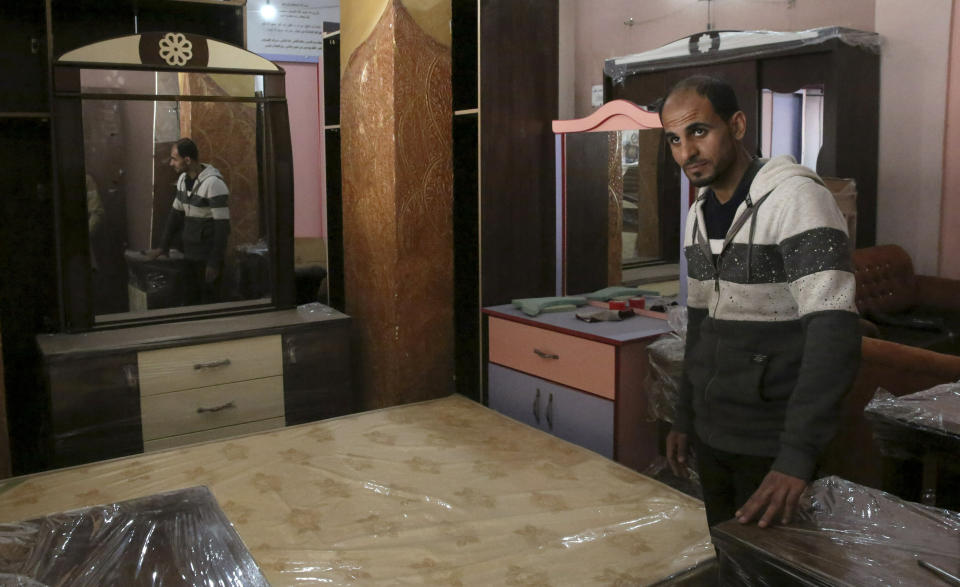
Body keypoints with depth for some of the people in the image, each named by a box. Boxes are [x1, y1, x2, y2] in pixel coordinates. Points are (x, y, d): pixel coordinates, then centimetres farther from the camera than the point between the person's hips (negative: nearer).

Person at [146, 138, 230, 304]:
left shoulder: (213, 183, -17)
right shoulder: (183, 179, 8)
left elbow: (222, 225, -18)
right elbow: (176, 214, 18)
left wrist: (214, 263, -18)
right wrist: (164, 247, 14)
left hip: (208, 256, -7)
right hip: (189, 254, 7)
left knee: (208, 306, -1)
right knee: (189, 302, 10)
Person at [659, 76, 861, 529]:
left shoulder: (796, 199, -18)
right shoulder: (699, 214, 7)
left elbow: (833, 334, -27)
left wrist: (797, 456, -33)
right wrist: (684, 418, 15)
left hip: (774, 445, -7)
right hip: (711, 435, 7)